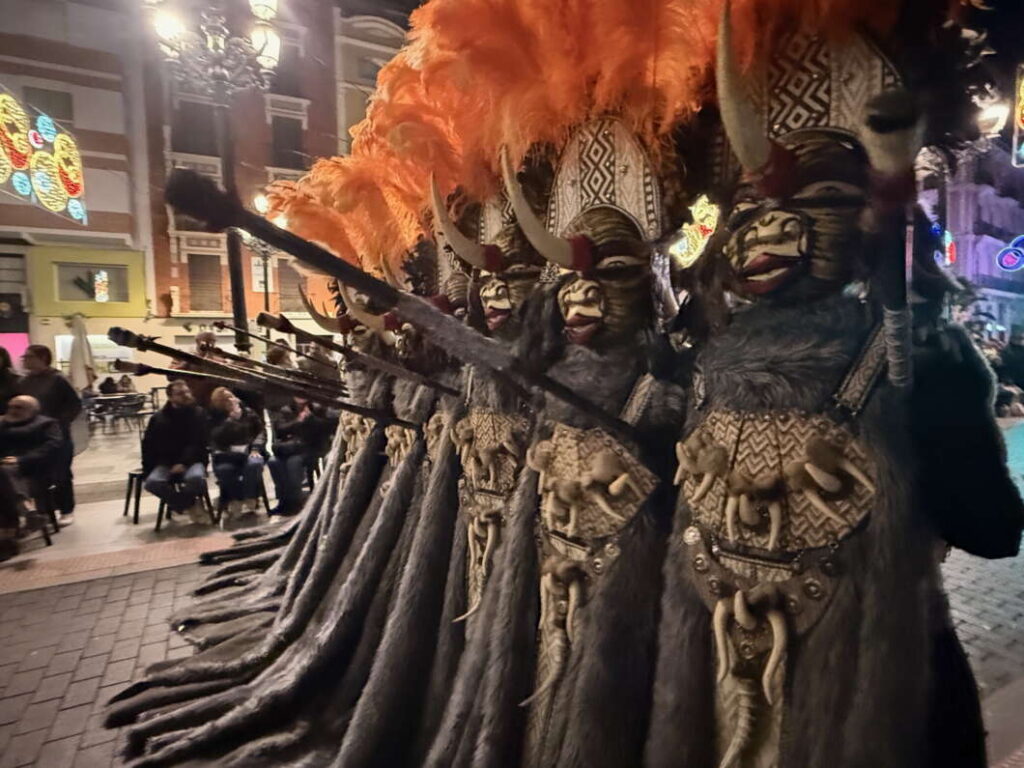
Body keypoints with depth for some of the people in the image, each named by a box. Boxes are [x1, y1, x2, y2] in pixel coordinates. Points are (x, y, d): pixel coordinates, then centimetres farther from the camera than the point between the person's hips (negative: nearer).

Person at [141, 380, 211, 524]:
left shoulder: (198, 414, -2)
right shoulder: (159, 418, 3)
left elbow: (199, 444, -7)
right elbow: (148, 445, 11)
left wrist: (183, 463, -20)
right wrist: (149, 468, -1)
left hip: (192, 460, -2)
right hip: (166, 462, 3)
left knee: (197, 478, -36)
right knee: (152, 482, -28)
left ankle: (177, 502, -5)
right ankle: (191, 505, -10)